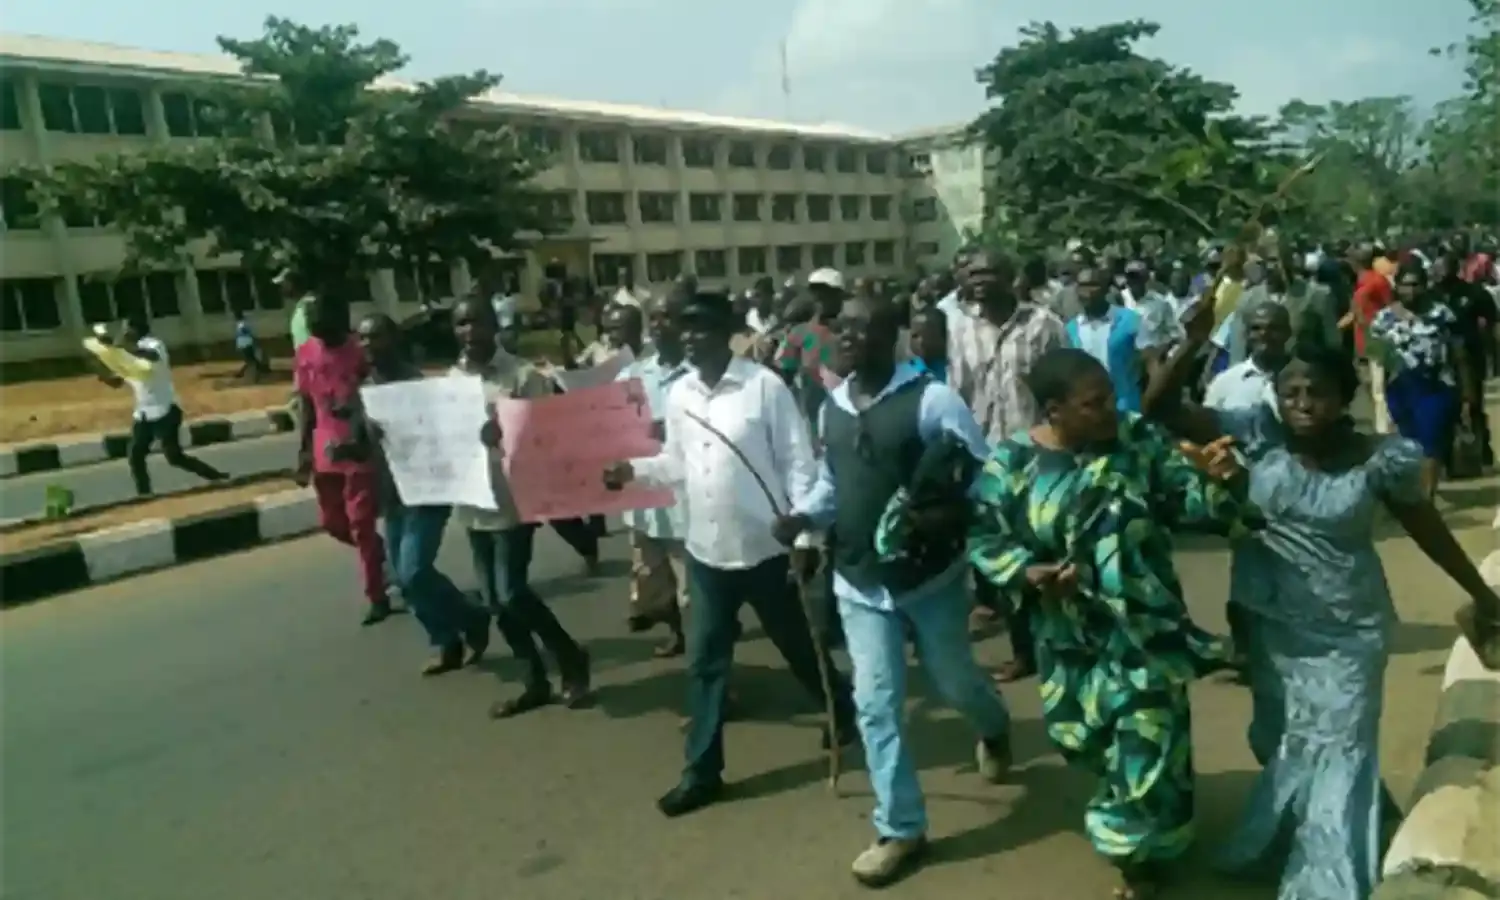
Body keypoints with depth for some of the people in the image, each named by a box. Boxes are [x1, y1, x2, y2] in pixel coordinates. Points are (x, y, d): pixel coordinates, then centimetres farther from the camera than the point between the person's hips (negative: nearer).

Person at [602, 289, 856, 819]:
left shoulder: (765, 386, -12)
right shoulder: (678, 395, 4)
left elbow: (799, 462, -11)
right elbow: (676, 463, 9)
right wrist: (632, 470, -8)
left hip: (767, 548, -4)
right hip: (706, 551, 4)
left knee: (798, 645, 14)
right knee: (705, 661, 9)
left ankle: (844, 712, 42)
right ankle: (702, 771, 21)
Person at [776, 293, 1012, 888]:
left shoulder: (930, 398, -14)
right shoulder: (832, 407, 4)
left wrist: (945, 515, -29)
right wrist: (802, 515, -5)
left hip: (930, 575, -4)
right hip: (860, 581, 4)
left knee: (954, 683, 16)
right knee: (875, 705, 3)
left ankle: (994, 729, 54)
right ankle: (900, 830, 19)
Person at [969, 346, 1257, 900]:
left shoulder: (1137, 439, -10)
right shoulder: (1010, 465, -13)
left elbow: (1187, 497, -12)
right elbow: (982, 539, -7)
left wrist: (1222, 484, -33)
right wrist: (1028, 571, -23)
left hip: (1144, 627, -1)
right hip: (1071, 636, 1)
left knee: (1147, 738, 5)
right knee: (1091, 738, 21)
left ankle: (1138, 851, 32)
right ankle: (1124, 825, 55)